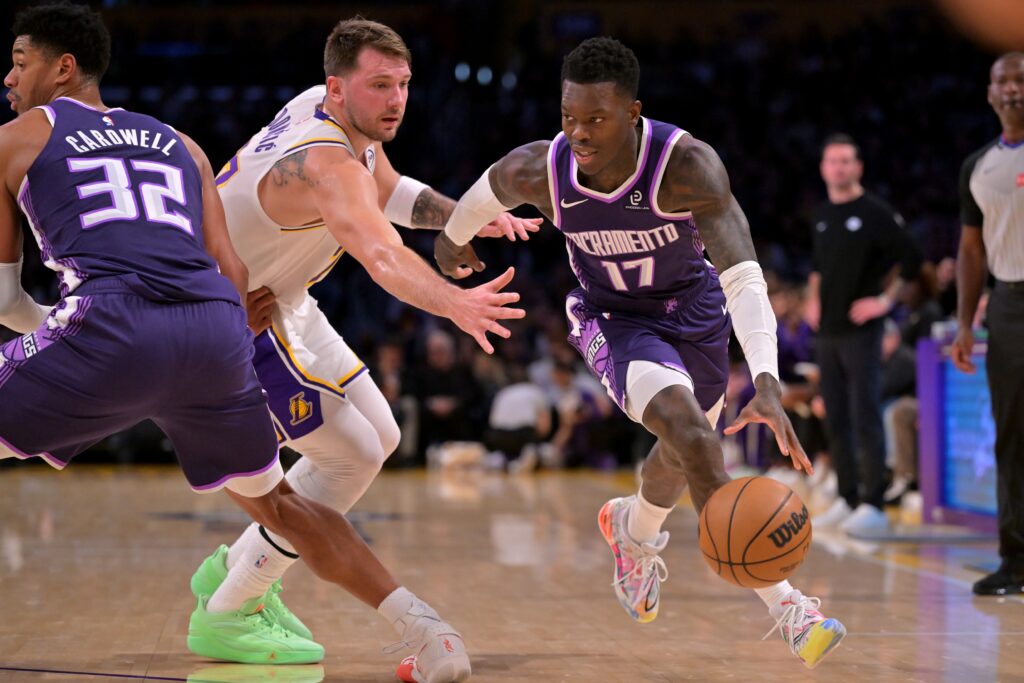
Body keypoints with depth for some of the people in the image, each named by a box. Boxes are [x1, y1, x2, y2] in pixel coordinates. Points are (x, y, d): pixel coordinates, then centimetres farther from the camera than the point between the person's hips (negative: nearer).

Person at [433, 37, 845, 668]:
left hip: (695, 312, 1)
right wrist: (453, 238, 20)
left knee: (683, 454, 24)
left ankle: (636, 530, 60)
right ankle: (783, 603, -22)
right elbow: (487, 193, -2)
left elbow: (744, 278, -43)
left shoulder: (689, 165, -36)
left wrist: (767, 384, -57)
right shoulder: (538, 171, -28)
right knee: (690, 432, -26)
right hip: (615, 320, -1)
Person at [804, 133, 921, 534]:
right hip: (827, 331, 7)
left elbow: (911, 258, -7)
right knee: (835, 420, 8)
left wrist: (885, 300, -10)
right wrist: (813, 300, 15)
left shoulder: (874, 212, -7)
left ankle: (873, 505, -6)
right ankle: (847, 500, 15)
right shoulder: (821, 215, 13)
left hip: (861, 330, -7)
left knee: (865, 418, -9)